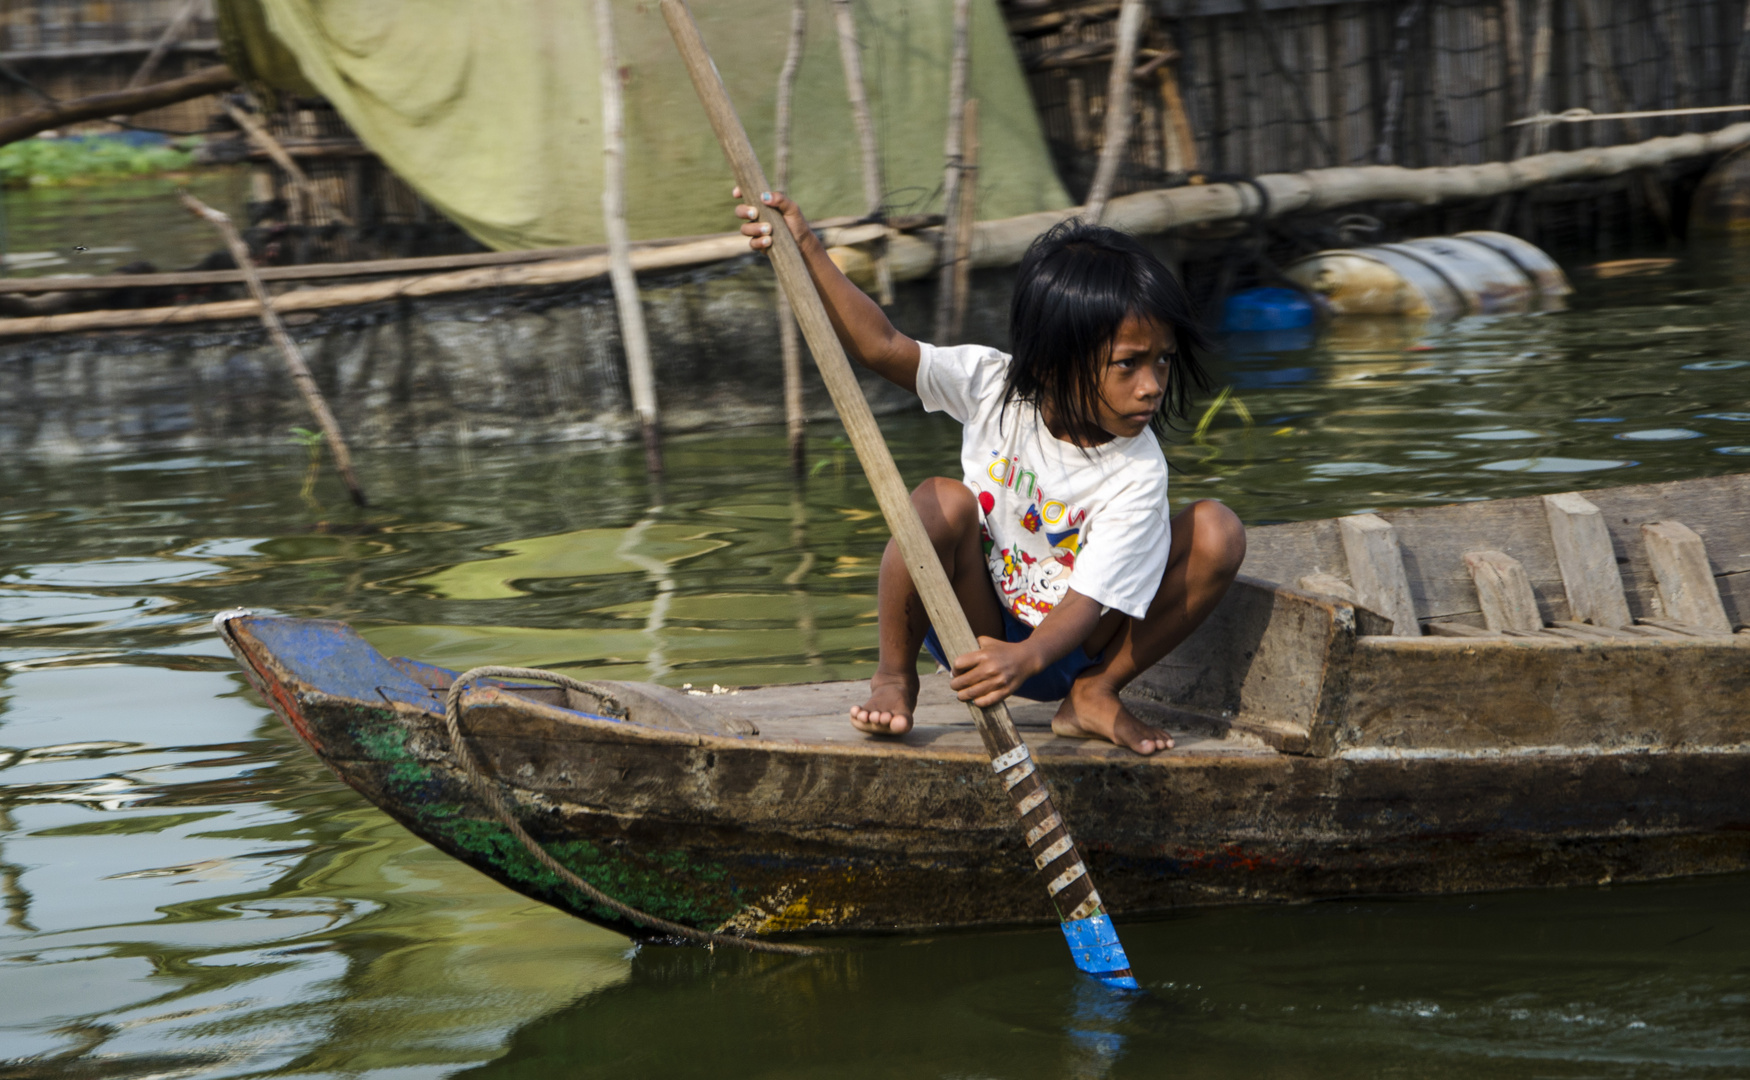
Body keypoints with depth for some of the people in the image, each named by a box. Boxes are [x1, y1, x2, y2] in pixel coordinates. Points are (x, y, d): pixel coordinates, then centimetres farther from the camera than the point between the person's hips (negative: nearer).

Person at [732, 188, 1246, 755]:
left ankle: (1094, 694, -9)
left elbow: (1090, 597, -30)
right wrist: (805, 250, -24)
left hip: (1064, 646, 0)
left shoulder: (1137, 472, -20)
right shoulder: (995, 386, -15)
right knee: (942, 501, -32)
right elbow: (880, 345, -15)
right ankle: (895, 678, -11)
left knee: (1218, 533, -21)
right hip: (975, 625, 0)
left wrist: (1028, 656, -50)